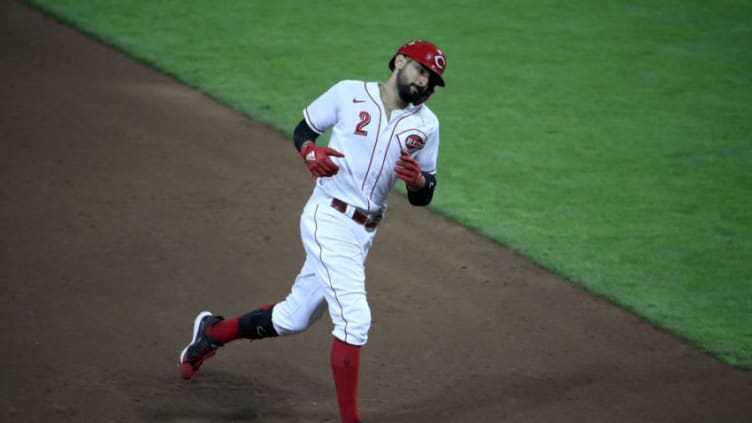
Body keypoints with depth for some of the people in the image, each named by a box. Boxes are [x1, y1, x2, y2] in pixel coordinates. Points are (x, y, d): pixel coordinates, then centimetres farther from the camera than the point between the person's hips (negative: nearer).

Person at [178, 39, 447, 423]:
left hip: (364, 233, 6)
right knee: (354, 317, -18)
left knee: (294, 318, 16)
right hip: (329, 220, -6)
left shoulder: (426, 124, 6)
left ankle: (213, 331, 40)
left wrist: (418, 179, -16)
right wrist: (310, 152, -14)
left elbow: (423, 197, 7)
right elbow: (303, 129, 8)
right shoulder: (349, 93, -3)